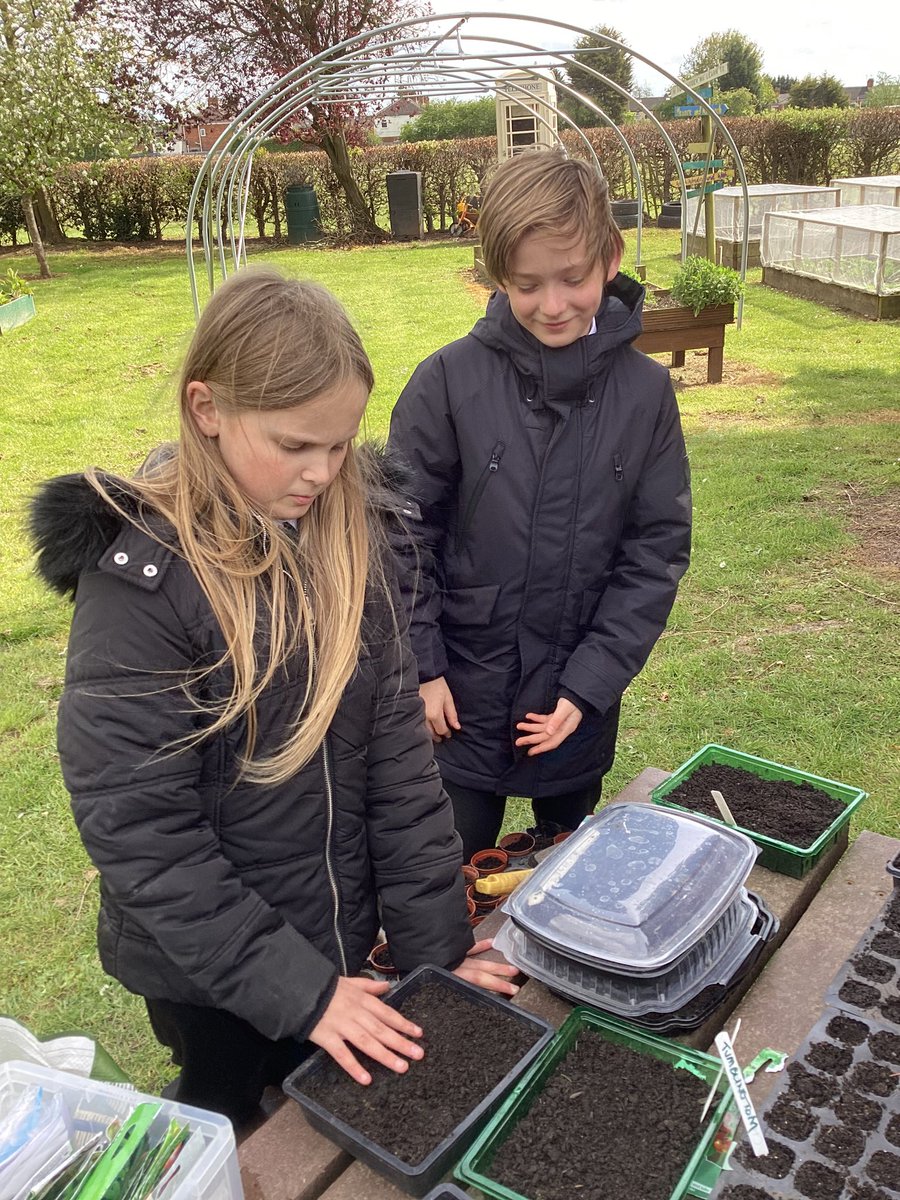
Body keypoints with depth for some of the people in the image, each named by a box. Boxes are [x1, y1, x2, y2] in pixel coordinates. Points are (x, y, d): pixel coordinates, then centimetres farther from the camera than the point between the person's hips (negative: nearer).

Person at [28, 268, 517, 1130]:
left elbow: (396, 743, -7)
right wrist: (294, 984, -20)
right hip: (215, 967, -4)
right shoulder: (140, 573, -23)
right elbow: (135, 824, -21)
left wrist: (434, 938, -7)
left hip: (341, 934, 4)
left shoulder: (349, 530, -8)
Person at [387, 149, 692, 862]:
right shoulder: (450, 381, -12)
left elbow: (657, 552, -5)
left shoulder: (645, 391, -7)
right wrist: (422, 665, -8)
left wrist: (589, 685, -10)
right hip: (460, 696, -1)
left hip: (581, 701, 2)